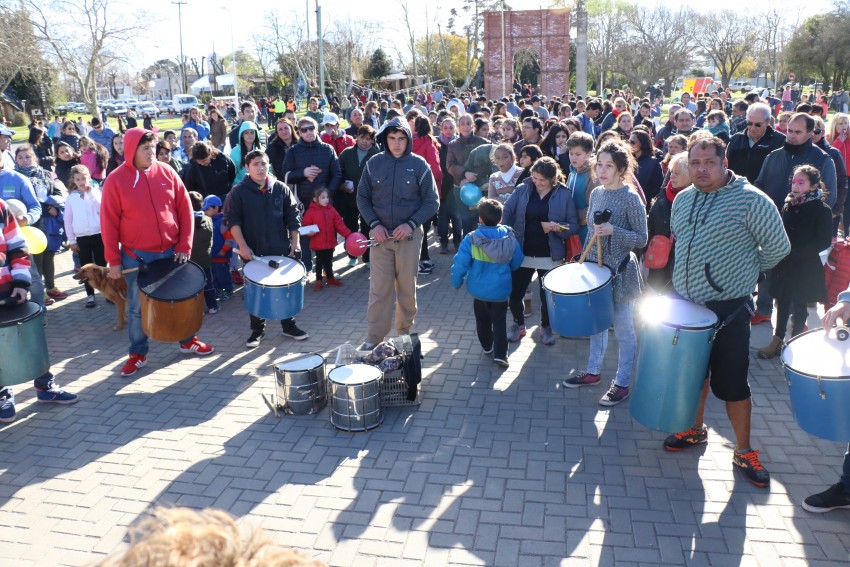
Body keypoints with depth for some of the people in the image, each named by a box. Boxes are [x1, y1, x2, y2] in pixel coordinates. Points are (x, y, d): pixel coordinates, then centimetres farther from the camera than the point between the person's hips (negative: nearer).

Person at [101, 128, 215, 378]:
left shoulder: (166, 172, -1)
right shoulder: (115, 180, -7)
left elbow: (185, 209, 2)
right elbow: (109, 223, -6)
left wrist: (184, 245, -3)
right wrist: (113, 260, -6)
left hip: (170, 251, 2)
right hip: (136, 256, -2)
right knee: (138, 307, 8)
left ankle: (187, 341, 34)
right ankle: (138, 353, 22)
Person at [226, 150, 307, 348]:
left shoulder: (281, 189, 4)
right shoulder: (238, 192, -2)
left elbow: (292, 217, 6)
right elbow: (233, 221, -5)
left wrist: (295, 242, 0)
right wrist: (242, 246, -14)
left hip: (281, 250, 2)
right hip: (253, 252, -2)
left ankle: (289, 325, 25)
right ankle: (257, 330, 21)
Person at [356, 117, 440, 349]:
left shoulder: (418, 165, -3)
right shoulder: (374, 163, 1)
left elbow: (432, 202, 0)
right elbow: (362, 197, 7)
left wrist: (411, 224, -13)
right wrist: (374, 224, -7)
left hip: (409, 235, 0)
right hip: (380, 234, 1)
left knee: (407, 287, 9)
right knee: (379, 289, 0)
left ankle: (405, 331, 26)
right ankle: (374, 337, 8)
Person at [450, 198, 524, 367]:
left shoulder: (471, 239, -17)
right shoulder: (510, 238, -8)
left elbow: (460, 264, -16)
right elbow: (516, 262, 6)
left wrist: (456, 282, 1)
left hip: (478, 289, 0)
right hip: (501, 290, 1)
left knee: (482, 320, 20)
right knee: (499, 321, 9)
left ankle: (487, 346, 36)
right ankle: (500, 354, 2)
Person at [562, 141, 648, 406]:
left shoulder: (630, 198, -15)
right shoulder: (596, 193, 4)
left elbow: (641, 239, -14)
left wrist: (613, 230, -27)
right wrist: (586, 260, 11)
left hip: (620, 272, -6)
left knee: (623, 330, 5)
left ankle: (622, 383, 17)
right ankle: (593, 371, 34)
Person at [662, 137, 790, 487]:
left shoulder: (750, 200, -12)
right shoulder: (682, 200, 6)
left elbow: (778, 248, -8)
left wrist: (746, 271, 0)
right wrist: (685, 279, 11)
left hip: (728, 310, -6)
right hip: (685, 304, 6)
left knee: (732, 383, 1)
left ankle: (744, 451, 18)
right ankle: (695, 430, 38)